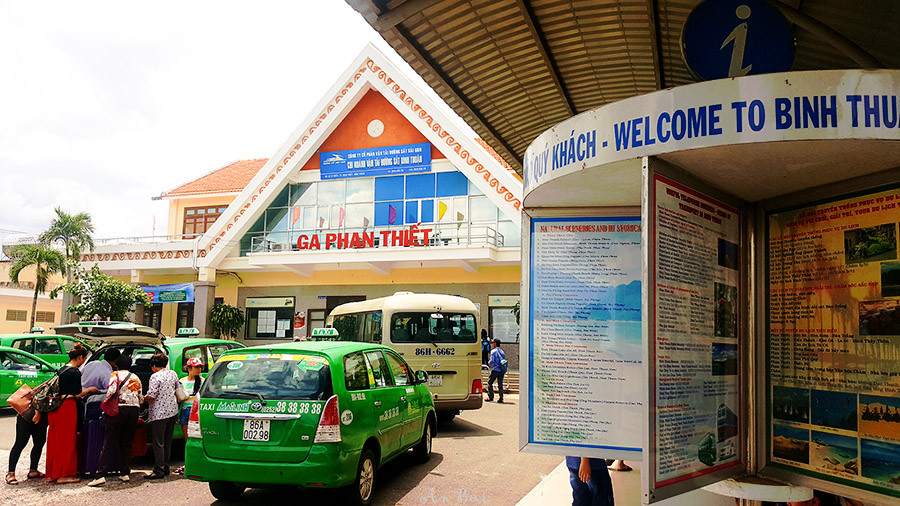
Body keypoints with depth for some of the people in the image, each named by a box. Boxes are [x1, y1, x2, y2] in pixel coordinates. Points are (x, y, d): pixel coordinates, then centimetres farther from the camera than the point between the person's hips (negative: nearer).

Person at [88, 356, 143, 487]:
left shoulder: (115, 375, 3)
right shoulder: (136, 378, 17)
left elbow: (111, 392, -12)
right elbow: (141, 399, 15)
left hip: (119, 409, -4)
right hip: (134, 411, 4)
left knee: (109, 442, -5)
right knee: (127, 442, 12)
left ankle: (101, 475, -11)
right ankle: (125, 473, 13)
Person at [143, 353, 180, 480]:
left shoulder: (155, 376, -13)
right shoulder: (173, 373, 9)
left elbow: (151, 396, -17)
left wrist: (142, 398, 2)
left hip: (160, 413, -7)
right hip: (173, 410, 8)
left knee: (158, 442, -3)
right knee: (167, 441, 14)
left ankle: (159, 470, -3)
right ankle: (166, 468, 20)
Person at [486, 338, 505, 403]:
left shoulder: (494, 351, -7)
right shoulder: (502, 352, 13)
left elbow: (491, 362, -12)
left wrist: (488, 363, 8)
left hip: (495, 370, -6)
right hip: (501, 371, 6)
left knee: (489, 383, 4)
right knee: (500, 384, 8)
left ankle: (491, 398, 1)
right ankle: (501, 399, 5)